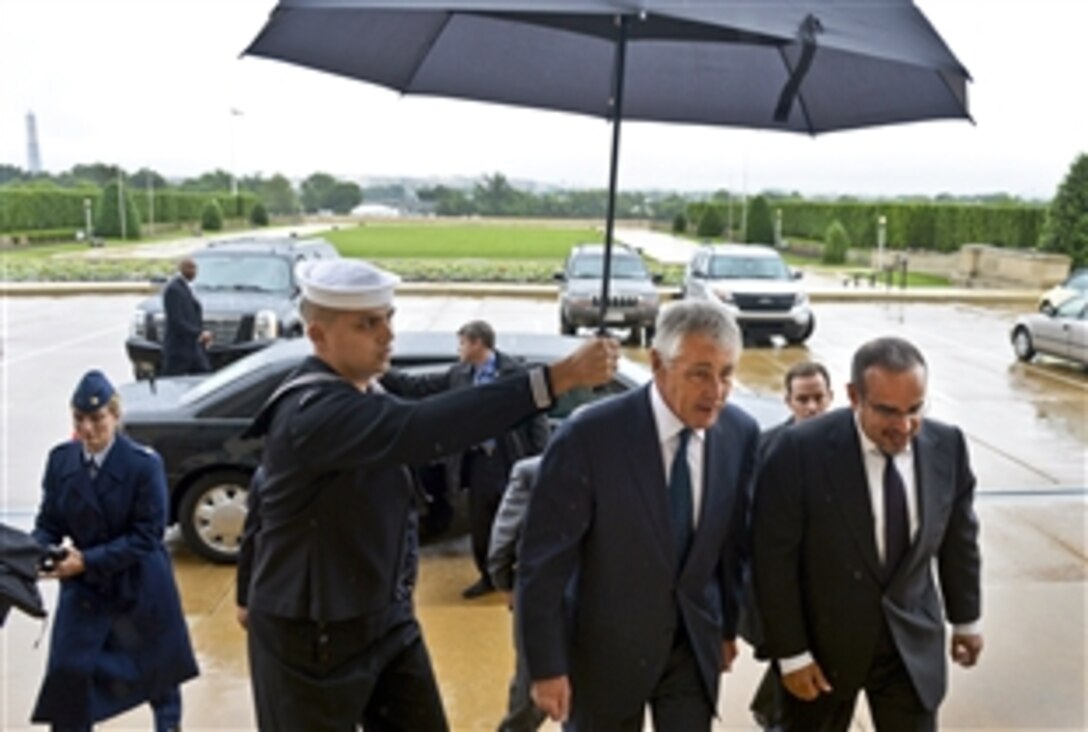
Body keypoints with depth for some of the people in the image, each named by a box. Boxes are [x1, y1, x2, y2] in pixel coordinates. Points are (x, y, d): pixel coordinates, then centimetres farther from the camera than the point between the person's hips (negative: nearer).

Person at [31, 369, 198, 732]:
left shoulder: (144, 464, -19)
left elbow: (146, 536, -19)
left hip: (139, 585, -3)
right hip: (83, 588, 3)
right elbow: (49, 523, 0)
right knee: (67, 671, -1)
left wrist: (88, 560, -27)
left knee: (158, 663, 17)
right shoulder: (60, 459, -6)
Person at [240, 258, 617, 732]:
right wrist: (557, 378, -47)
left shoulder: (367, 395, 0)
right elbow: (417, 430, -43)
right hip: (311, 638, -7)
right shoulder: (310, 412, -28)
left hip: (386, 617, 8)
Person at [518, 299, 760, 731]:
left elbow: (734, 540, 5)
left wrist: (728, 626, 14)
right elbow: (544, 560, -17)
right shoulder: (589, 435, -23)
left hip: (695, 643, 3)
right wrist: (547, 665, -14)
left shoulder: (741, 434, -8)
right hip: (606, 645, -3)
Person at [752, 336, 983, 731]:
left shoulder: (947, 445, -9)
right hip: (823, 640, -2)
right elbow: (774, 559, -16)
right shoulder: (801, 450, -22)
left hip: (913, 643, 3)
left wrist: (965, 618, 16)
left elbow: (958, 538, 6)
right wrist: (791, 652, -13)